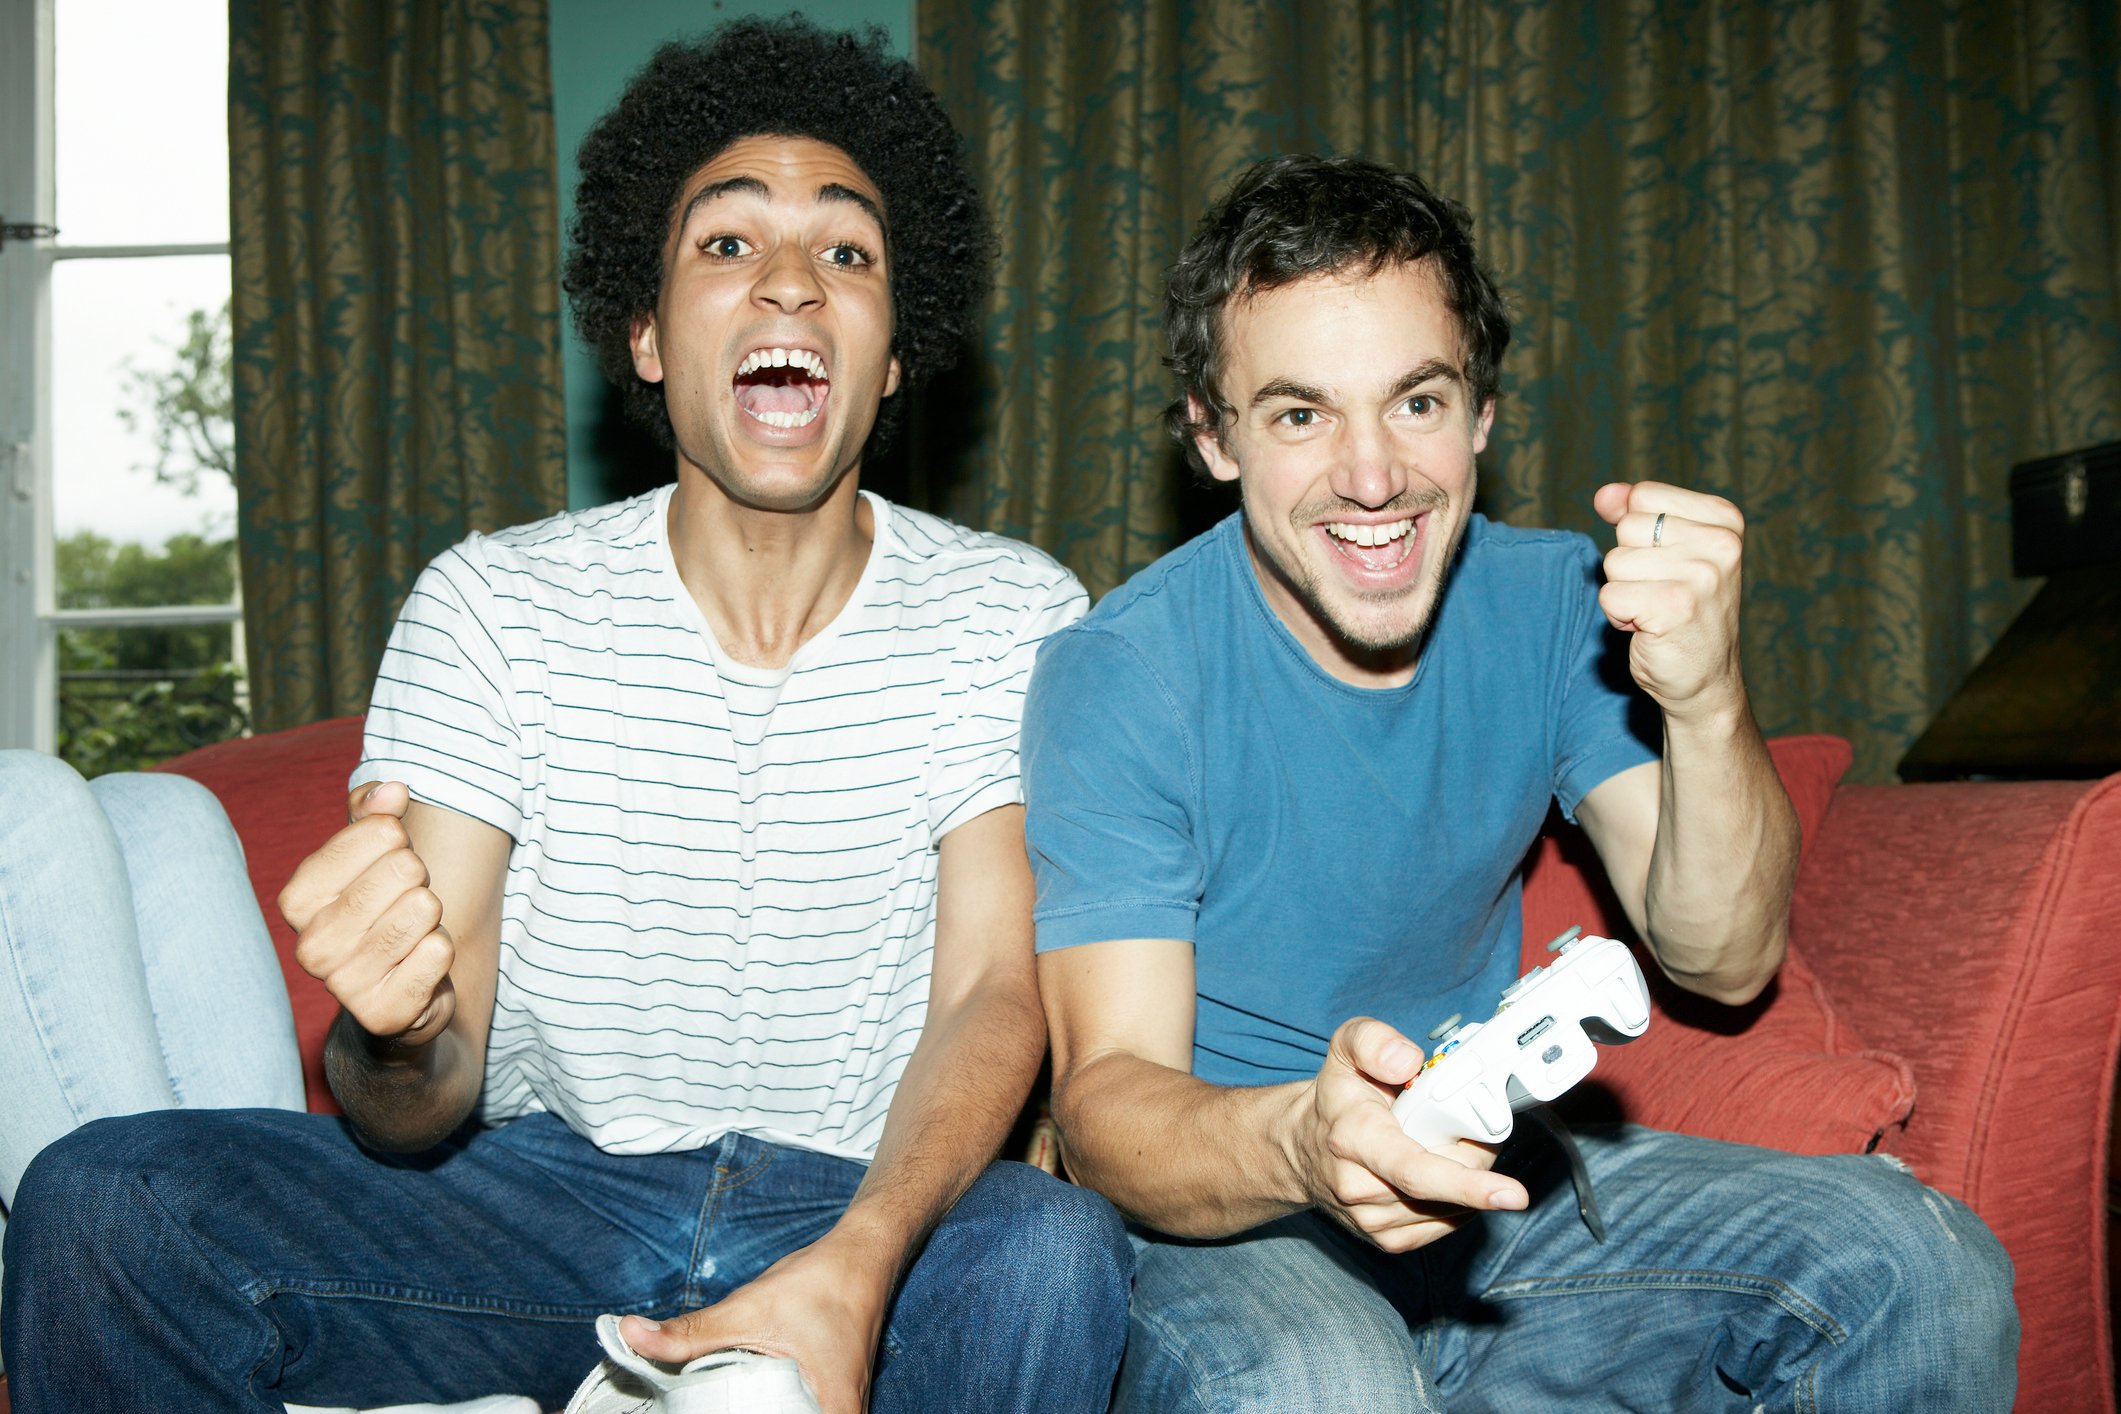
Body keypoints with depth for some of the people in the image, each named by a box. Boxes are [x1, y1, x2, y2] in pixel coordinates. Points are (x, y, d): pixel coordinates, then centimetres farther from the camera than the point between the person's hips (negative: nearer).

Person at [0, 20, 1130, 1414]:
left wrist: (855, 1268, -33)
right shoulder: (491, 606, -4)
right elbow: (422, 1117, -10)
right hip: (545, 1191, 2)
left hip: (871, 1208, -1)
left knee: (1053, 1249, -34)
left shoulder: (1010, 612, -4)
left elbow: (994, 994, -12)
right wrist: (396, 1038, -36)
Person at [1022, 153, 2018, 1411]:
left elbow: (1725, 962, -4)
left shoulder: (1553, 607, -2)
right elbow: (1107, 1097, -20)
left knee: (1919, 1265, -12)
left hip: (1487, 1169, 5)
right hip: (1222, 1219, -5)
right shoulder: (1115, 681, -16)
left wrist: (1705, 706, -23)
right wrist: (1298, 1144, -43)